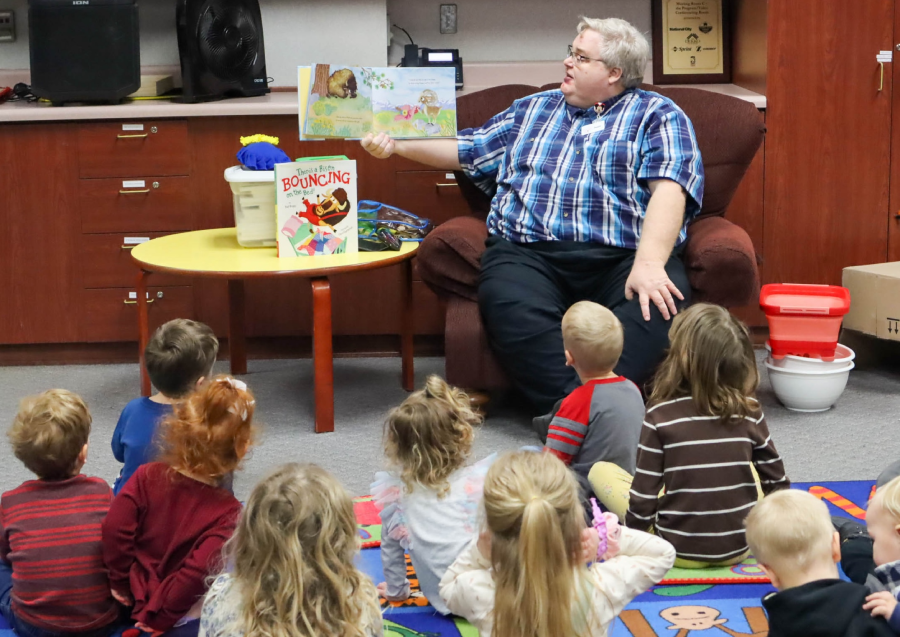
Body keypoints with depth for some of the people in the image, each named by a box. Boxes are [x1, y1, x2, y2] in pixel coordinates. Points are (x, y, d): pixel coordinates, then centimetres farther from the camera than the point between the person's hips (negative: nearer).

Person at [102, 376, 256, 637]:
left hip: (135, 598, 6)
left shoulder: (147, 477, -12)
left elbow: (114, 529, -18)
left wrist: (121, 582, -4)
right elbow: (199, 570, -29)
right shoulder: (227, 511, -22)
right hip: (182, 615, -6)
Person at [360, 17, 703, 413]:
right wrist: (397, 144, 18)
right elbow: (467, 151, 33)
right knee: (508, 302, -34)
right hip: (529, 253, 3)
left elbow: (669, 188, -4)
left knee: (657, 305, -37)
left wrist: (648, 264, -21)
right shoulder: (532, 110, 28)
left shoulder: (657, 115, 11)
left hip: (621, 257, -2)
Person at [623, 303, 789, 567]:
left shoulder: (660, 416, -17)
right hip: (740, 548, 2)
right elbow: (775, 480, 1)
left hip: (680, 551, -1)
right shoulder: (749, 412, -9)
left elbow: (644, 492, -14)